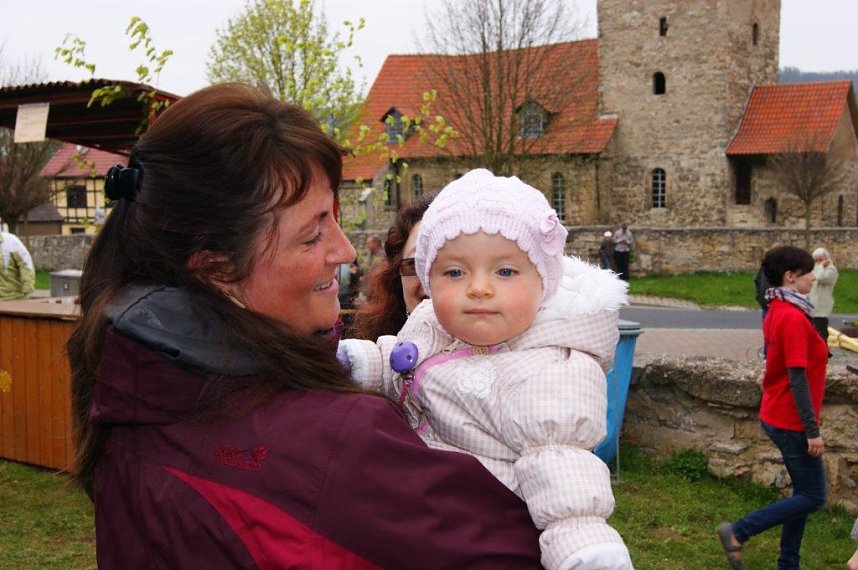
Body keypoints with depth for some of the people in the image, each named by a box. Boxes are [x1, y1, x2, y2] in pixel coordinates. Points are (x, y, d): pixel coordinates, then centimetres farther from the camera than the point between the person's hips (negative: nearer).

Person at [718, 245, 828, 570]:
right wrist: (813, 430, -20)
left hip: (778, 416, 10)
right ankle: (738, 532, 0)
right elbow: (797, 378, -23)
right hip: (792, 421, -10)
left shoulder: (778, 311, 7)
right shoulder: (794, 317, -22)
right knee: (813, 497, 0)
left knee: (805, 493, 17)